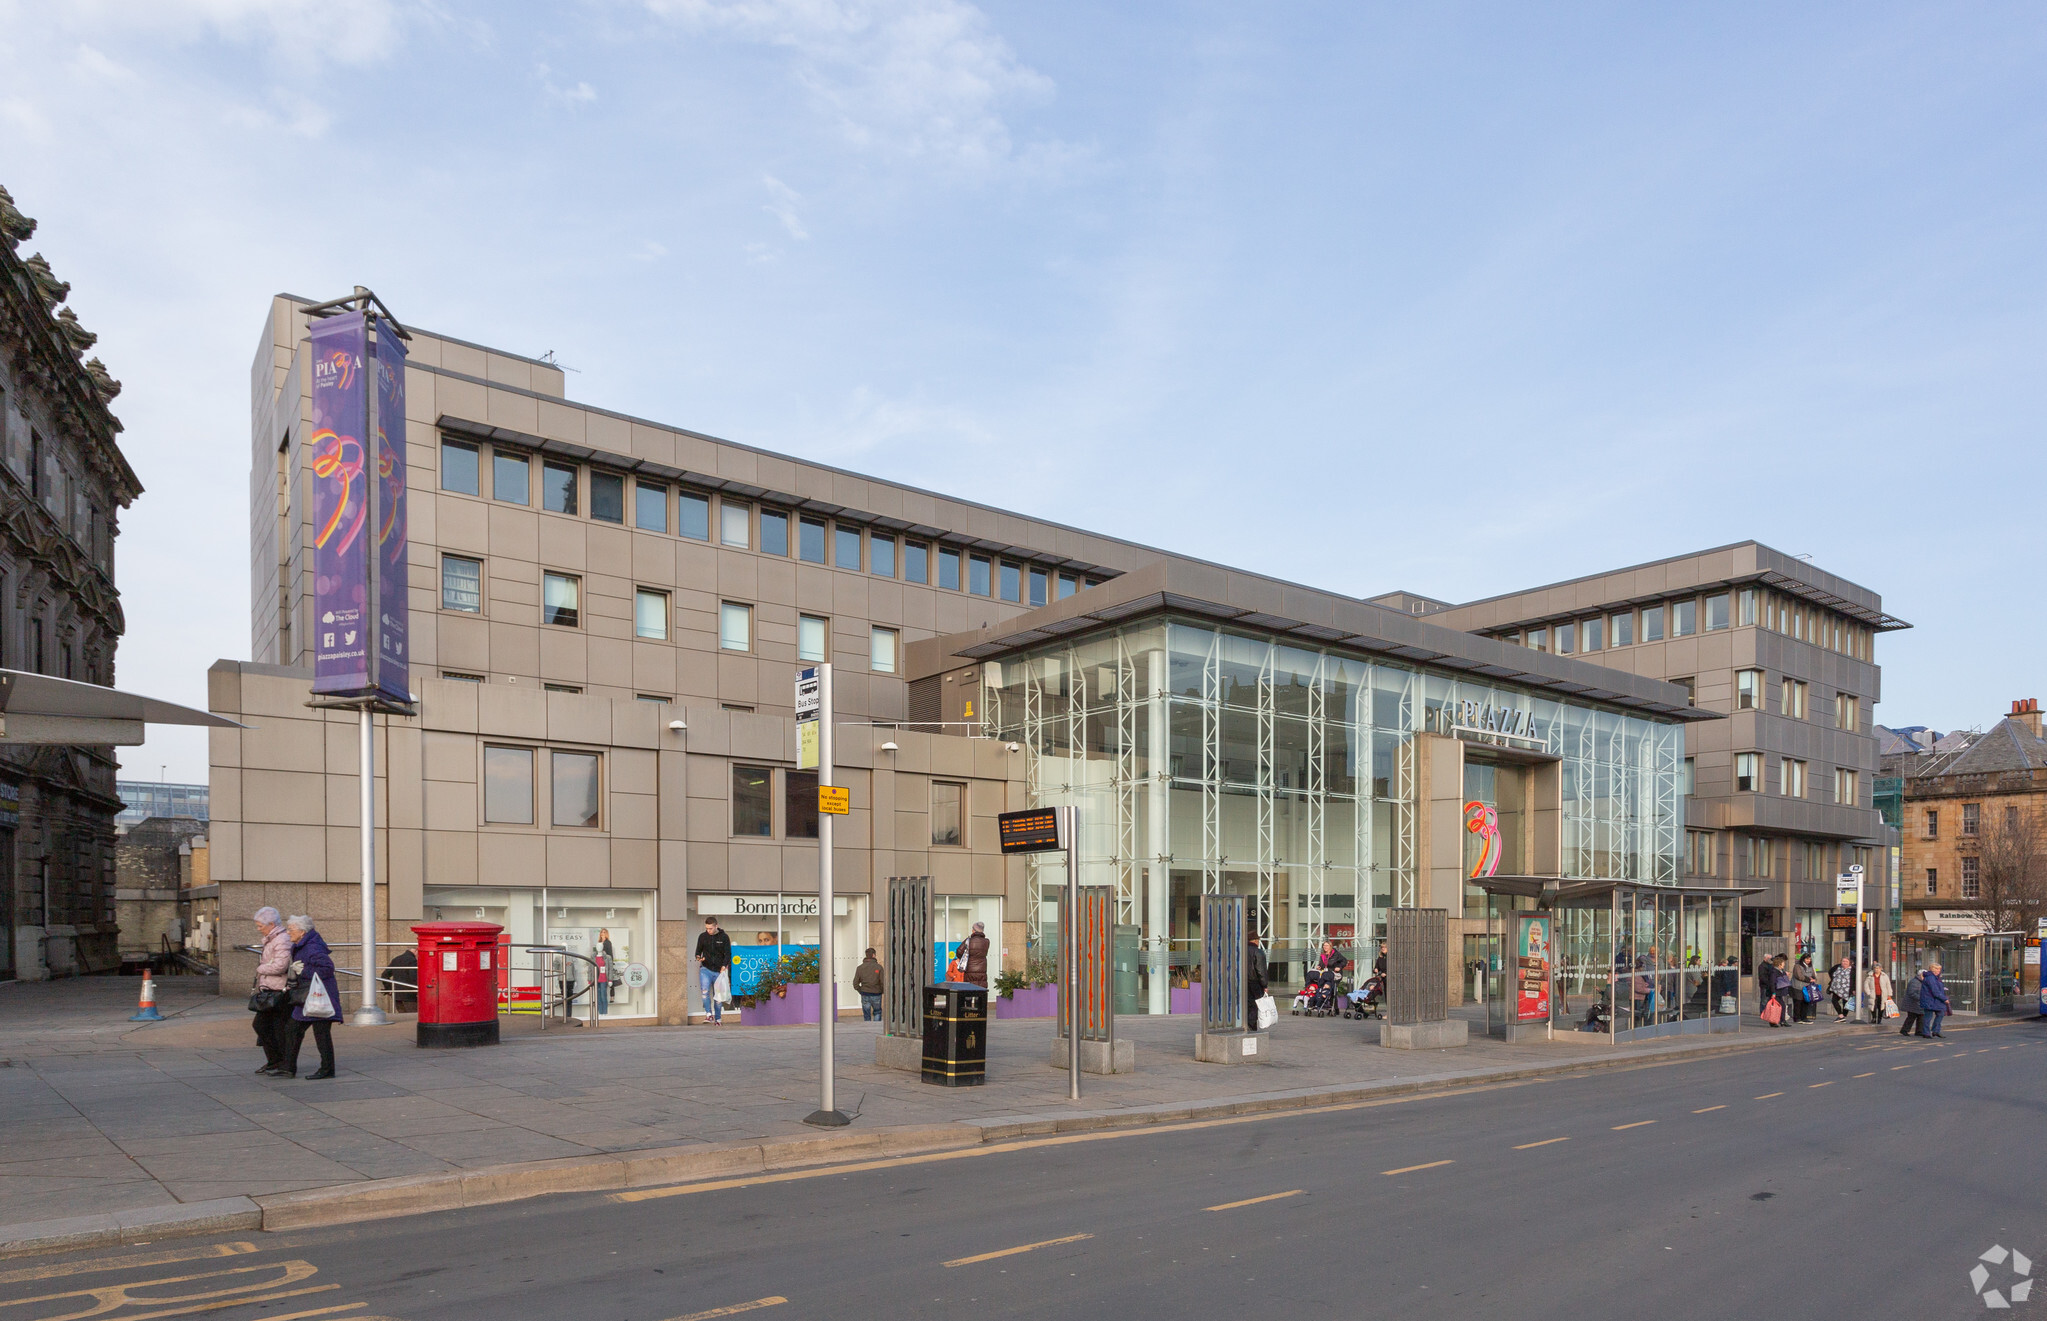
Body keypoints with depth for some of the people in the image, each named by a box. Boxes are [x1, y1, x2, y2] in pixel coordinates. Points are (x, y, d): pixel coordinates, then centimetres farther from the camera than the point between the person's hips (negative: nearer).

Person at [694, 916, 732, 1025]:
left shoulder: (724, 937, 2)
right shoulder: (702, 936, 5)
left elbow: (728, 954, 1)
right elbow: (698, 950, 14)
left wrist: (724, 965, -15)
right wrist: (698, 957, -9)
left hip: (719, 971, 0)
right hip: (705, 969, 0)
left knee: (718, 996, 6)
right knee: (705, 991, -23)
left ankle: (718, 1019, 18)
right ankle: (708, 1013, -12)